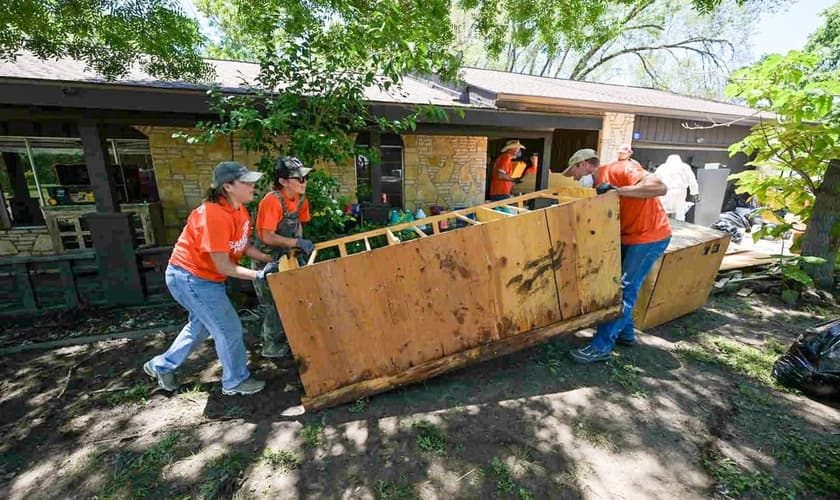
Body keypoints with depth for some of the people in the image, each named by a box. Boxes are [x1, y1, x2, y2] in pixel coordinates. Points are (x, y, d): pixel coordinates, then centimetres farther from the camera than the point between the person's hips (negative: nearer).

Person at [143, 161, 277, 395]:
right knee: (229, 328, 0)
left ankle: (161, 366, 46)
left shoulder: (239, 210, -2)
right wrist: (258, 274, -26)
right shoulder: (215, 215, -30)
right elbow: (223, 266, -27)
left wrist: (270, 260, -6)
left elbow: (244, 246, 4)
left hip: (205, 277, 10)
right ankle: (236, 381, 21)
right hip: (190, 277, -10)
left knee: (201, 324, 25)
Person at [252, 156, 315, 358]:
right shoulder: (272, 200, -27)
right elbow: (267, 237, -29)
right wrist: (297, 243, -29)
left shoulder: (301, 200, -3)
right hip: (267, 259, -8)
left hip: (287, 256, 8)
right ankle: (272, 346, 22)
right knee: (275, 304, 1)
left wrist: (300, 245, 1)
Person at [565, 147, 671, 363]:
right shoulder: (598, 187, 7)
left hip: (650, 238, -9)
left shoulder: (620, 169, -18)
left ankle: (602, 346, -1)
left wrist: (617, 190, -33)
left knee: (624, 291, -8)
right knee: (618, 286, 14)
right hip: (627, 237, 9)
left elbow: (660, 187, -31)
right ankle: (625, 333, 31)